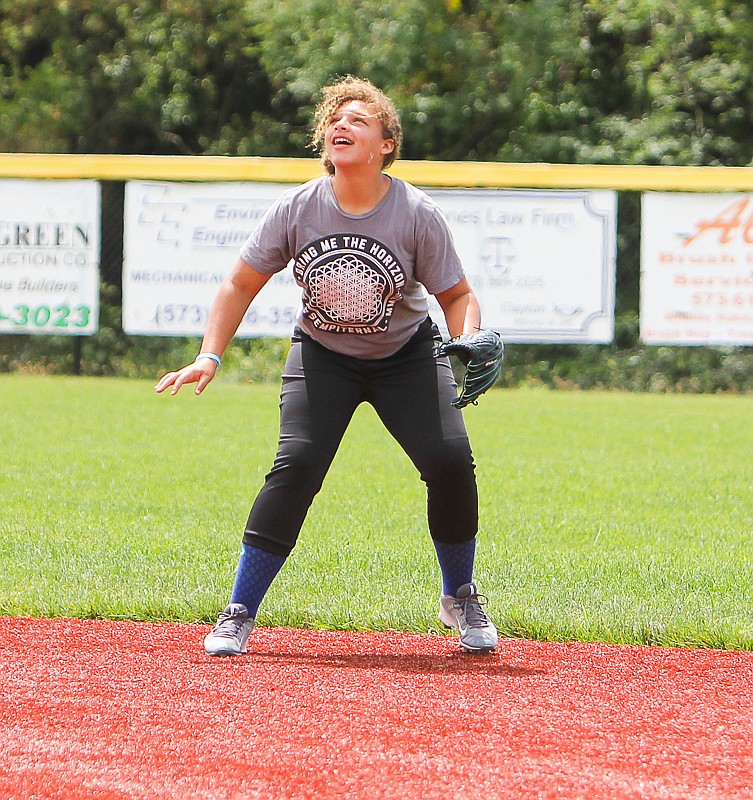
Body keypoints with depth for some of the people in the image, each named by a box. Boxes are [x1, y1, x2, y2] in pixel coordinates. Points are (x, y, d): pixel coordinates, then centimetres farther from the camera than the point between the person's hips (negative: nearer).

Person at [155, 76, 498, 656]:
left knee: (451, 461, -17)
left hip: (406, 355, 0)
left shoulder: (417, 214, -17)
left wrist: (469, 343, -28)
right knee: (296, 465, -20)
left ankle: (459, 598, 9)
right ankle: (239, 613, -10)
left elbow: (456, 294, -8)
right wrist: (210, 356, -14)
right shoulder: (298, 209, -14)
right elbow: (241, 285, -4)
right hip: (323, 357, 0)